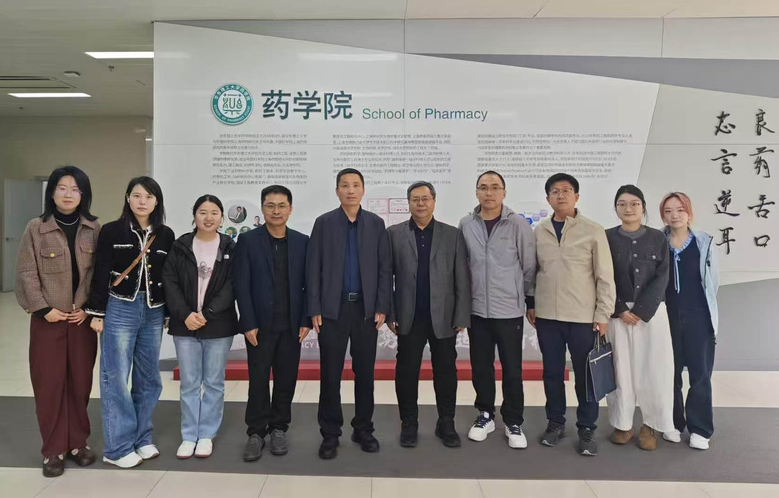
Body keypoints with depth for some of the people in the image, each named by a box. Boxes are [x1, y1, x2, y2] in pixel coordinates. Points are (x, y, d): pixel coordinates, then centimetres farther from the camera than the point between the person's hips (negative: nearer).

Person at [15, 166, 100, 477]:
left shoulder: (94, 229, 2)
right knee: (49, 384, 3)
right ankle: (54, 450, 15)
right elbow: (26, 274, -4)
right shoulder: (36, 228, -2)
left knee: (80, 382, 8)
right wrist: (43, 309, -11)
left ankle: (78, 443, 23)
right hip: (48, 319, -1)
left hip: (83, 319, 1)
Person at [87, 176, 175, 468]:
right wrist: (97, 312, -5)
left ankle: (141, 439, 23)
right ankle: (118, 447, 10)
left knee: (148, 377, 9)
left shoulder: (166, 235, 6)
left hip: (153, 312, 3)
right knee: (116, 378, -1)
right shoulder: (112, 231, -1)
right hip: (119, 309, -3)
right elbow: (100, 274, -2)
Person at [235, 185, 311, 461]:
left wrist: (306, 321, -2)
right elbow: (242, 286, -4)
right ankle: (256, 432, 18)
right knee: (258, 380, 5)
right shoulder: (248, 241, -1)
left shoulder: (302, 242, 5)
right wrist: (249, 324, -10)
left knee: (286, 379, 8)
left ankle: (278, 428, 23)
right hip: (260, 325, -2)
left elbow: (308, 284, 4)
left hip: (292, 325, 2)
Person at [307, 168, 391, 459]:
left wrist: (382, 307, -3)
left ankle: (363, 429, 23)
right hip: (333, 309, -1)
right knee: (330, 374, 3)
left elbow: (384, 268, 4)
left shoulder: (376, 224, 5)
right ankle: (330, 434, 16)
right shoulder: (324, 223, 1)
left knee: (365, 373, 9)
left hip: (366, 309, 1)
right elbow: (314, 269, -1)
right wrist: (315, 309, -6)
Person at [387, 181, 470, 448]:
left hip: (444, 318, 0)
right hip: (409, 318, 0)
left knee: (446, 372, 9)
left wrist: (462, 316, -4)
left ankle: (446, 424, 24)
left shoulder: (453, 235, 3)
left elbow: (462, 280, 1)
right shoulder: (394, 233, 3)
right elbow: (386, 276, 1)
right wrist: (389, 313, -4)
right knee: (406, 372, 8)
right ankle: (409, 424, 23)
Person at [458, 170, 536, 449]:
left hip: (509, 311, -2)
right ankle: (485, 415, 30)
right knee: (480, 368, 12)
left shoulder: (519, 225, -7)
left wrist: (524, 297, 6)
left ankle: (513, 422, 23)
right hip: (476, 310, 2)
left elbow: (529, 267, -1)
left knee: (512, 370, 6)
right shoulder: (465, 225, -1)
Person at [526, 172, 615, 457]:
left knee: (585, 376, 5)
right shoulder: (539, 232, 5)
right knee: (552, 373, 11)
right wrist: (530, 304, 8)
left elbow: (605, 276, -4)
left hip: (583, 317, -2)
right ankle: (555, 423, 27)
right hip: (547, 316, 3)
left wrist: (603, 314, -6)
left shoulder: (593, 231, -4)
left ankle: (587, 429, 20)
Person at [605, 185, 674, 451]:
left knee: (653, 368, 0)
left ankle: (650, 425, 16)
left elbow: (661, 278, -3)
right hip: (617, 313, 0)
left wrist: (640, 311, -12)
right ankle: (622, 424, 16)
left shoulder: (658, 238, 3)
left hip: (651, 312, 0)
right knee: (621, 368, 3)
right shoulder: (607, 238, 2)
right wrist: (619, 310, -11)